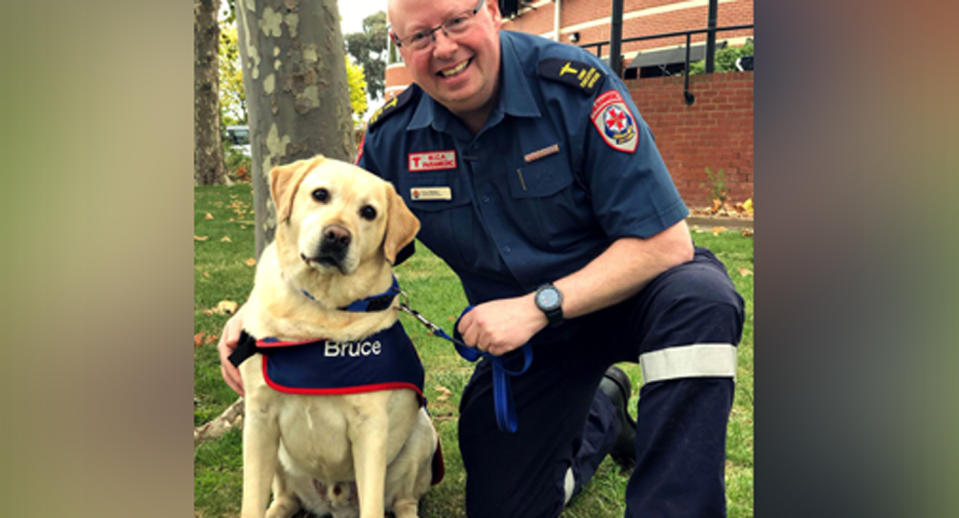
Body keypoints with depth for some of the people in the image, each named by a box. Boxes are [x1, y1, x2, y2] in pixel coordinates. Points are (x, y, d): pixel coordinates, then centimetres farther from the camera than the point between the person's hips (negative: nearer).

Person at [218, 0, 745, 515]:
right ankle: (599, 412, 32)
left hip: (627, 289, -3)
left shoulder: (575, 87, -23)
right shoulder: (391, 136, -9)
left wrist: (539, 306, -30)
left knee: (699, 297, -38)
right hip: (524, 332, 4)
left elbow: (666, 242, -25)